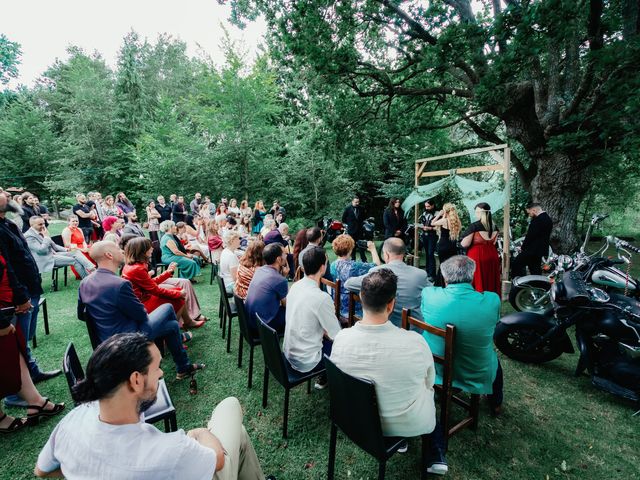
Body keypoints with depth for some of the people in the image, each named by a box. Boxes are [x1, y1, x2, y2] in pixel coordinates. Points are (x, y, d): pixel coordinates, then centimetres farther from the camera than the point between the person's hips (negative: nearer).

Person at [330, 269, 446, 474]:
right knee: (429, 390, 28)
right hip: (409, 424, -2)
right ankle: (436, 457, 37)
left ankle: (397, 440, 45)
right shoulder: (414, 342, -31)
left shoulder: (341, 338, -24)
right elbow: (429, 382, -9)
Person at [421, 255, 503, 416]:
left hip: (434, 369, 1)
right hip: (474, 375, 0)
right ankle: (496, 405, 55)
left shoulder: (428, 294, -23)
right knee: (494, 355, 33)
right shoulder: (492, 300, -25)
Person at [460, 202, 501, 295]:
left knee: (478, 281, 2)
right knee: (491, 281, 15)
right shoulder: (494, 226, 6)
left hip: (476, 256, -6)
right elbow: (494, 242, 13)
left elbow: (465, 244, -15)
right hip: (492, 255, 6)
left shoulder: (474, 226, -15)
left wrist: (461, 241, 4)